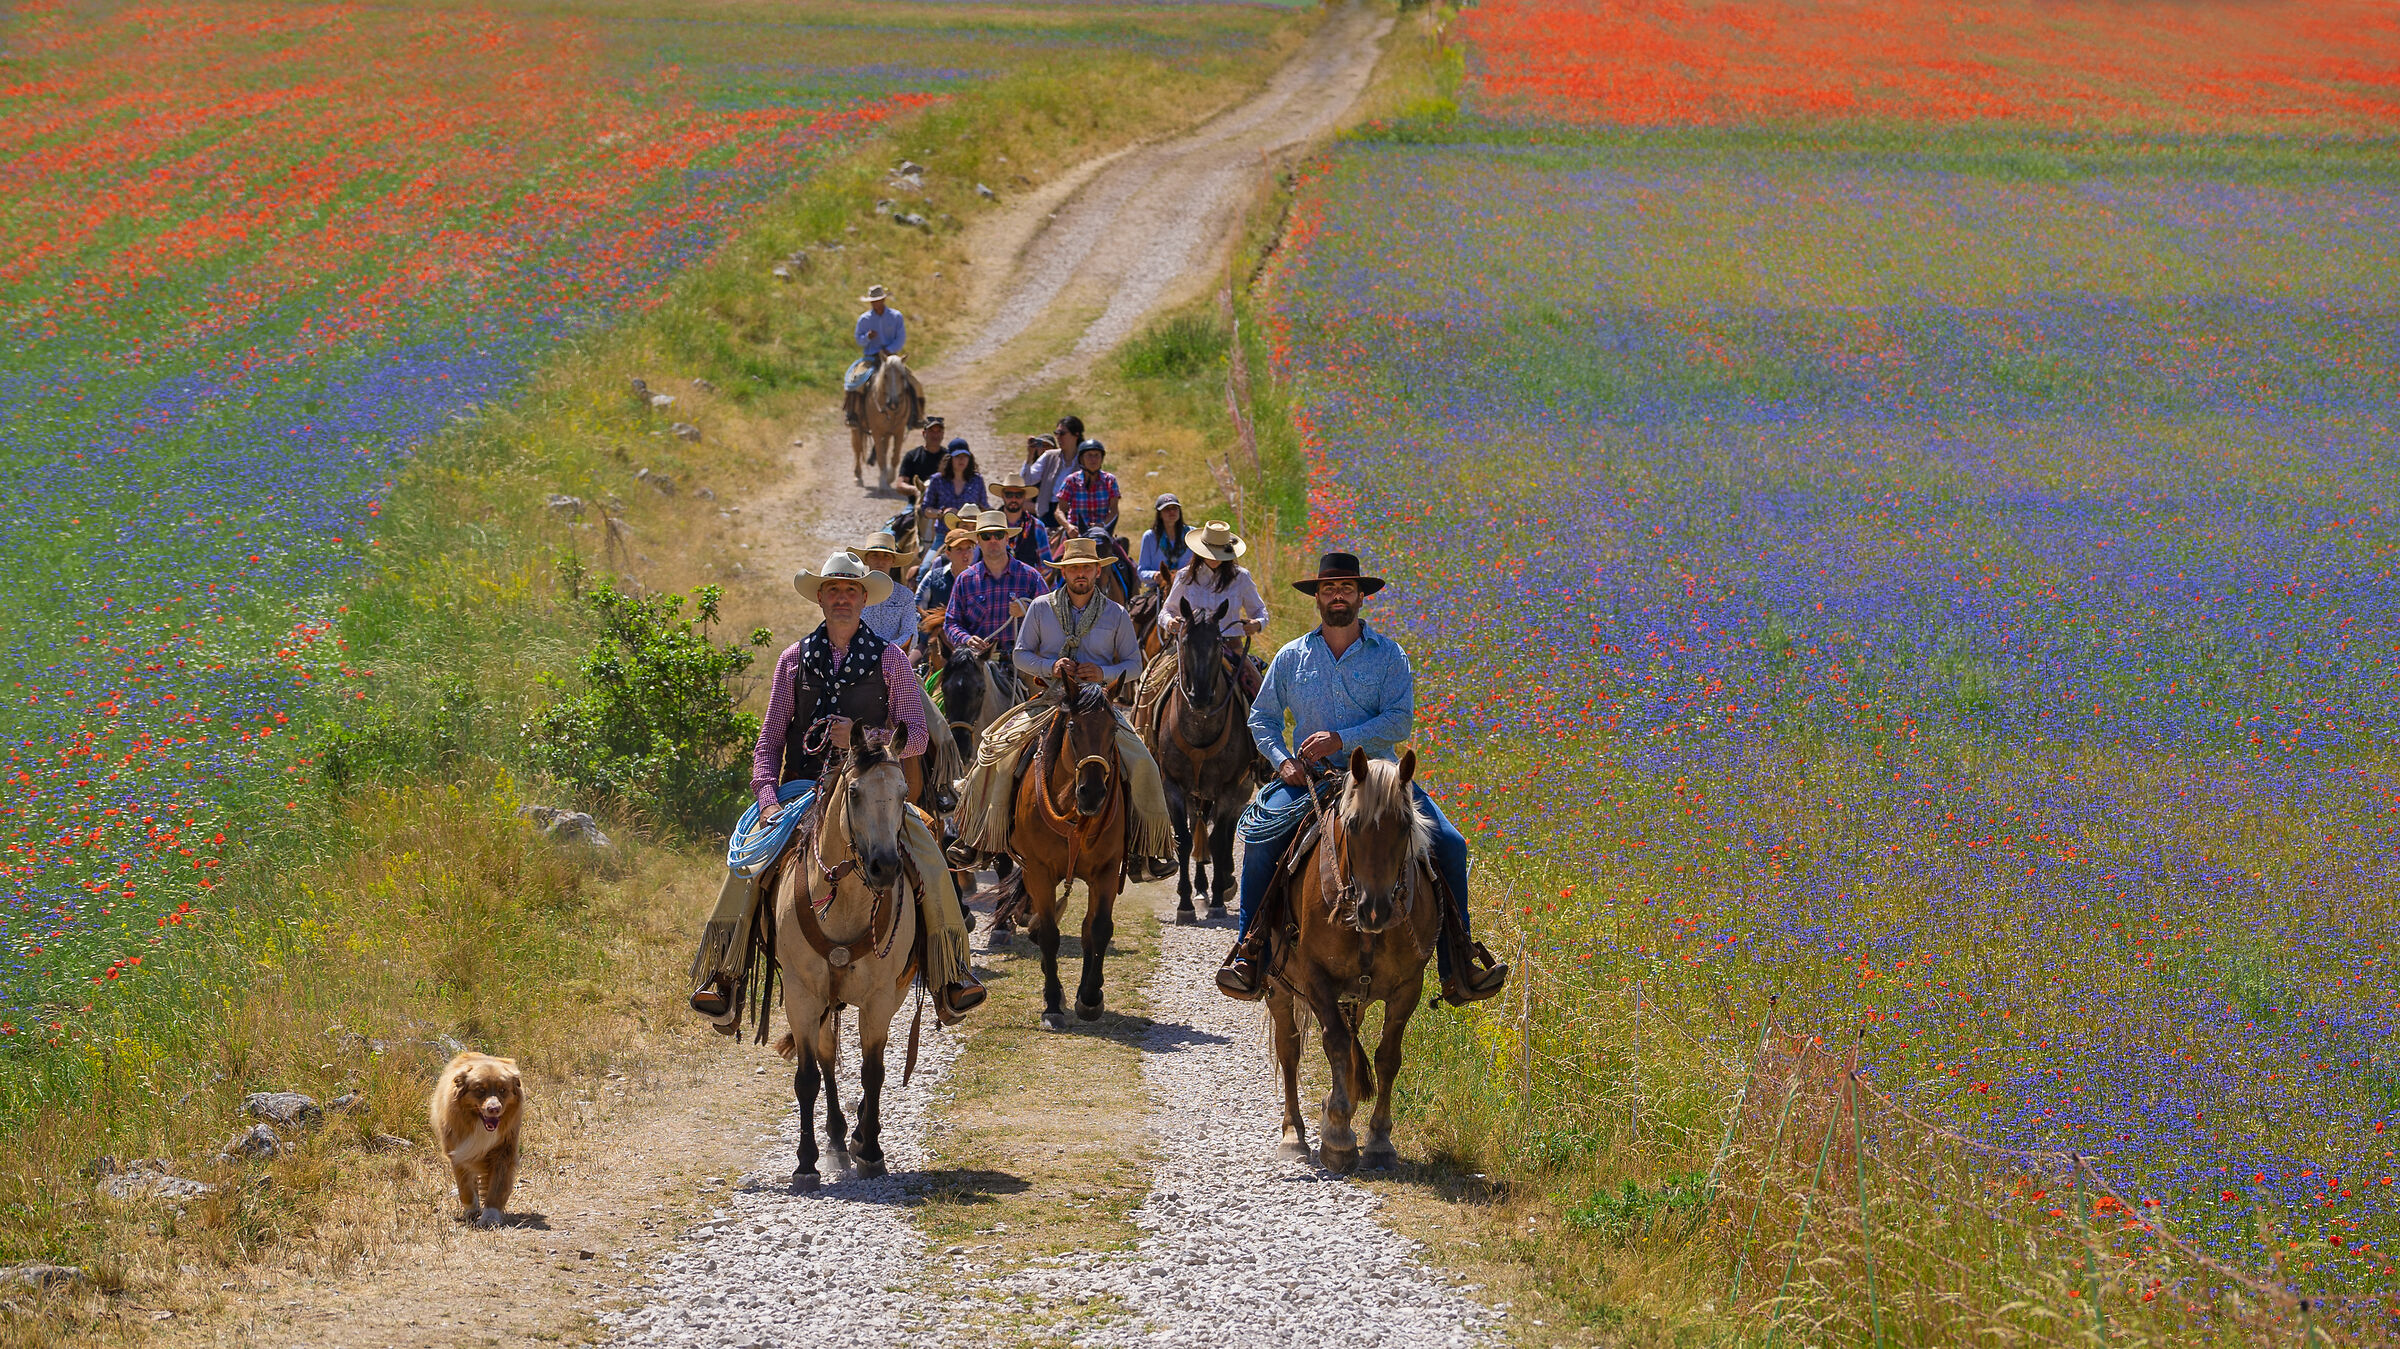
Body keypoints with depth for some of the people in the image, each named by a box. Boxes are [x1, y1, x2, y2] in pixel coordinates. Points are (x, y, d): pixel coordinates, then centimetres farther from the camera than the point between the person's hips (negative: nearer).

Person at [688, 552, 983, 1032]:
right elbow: (768, 742, 10)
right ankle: (723, 980, -17)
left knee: (931, 864, -22)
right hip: (802, 789, 1)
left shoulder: (889, 659, 7)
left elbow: (916, 737, 4)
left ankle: (950, 976, -10)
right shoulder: (796, 659, 10)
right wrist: (768, 799, -7)